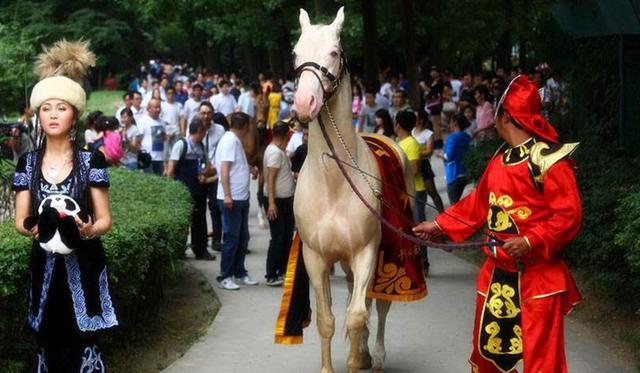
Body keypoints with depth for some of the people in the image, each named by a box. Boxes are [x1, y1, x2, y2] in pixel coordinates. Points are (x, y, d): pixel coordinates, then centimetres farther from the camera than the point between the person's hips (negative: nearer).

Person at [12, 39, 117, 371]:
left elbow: (105, 220, -1)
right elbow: (20, 220, 4)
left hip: (83, 267, -2)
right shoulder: (26, 164, 5)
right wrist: (34, 229, -18)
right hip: (45, 267, 3)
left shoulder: (91, 162, -2)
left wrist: (88, 230, -23)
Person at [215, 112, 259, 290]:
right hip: (231, 199, -10)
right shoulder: (230, 140, -14)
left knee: (243, 237, 14)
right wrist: (227, 194, -25)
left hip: (241, 198, 10)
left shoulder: (236, 141, 16)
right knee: (231, 238, -5)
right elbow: (224, 169, -21)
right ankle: (225, 276, 1)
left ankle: (239, 272, 24)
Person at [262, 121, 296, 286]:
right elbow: (270, 178, -23)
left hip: (286, 200, 10)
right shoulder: (275, 152, -18)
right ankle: (271, 275, -2)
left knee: (287, 237, 15)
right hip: (276, 201, -10)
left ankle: (283, 271, 24)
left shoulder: (280, 151, 11)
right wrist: (271, 203, -27)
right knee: (277, 238, -7)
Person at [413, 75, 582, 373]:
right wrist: (439, 225, 20)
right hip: (498, 271, 8)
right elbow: (477, 204, 22)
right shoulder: (500, 160, 11)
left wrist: (531, 242, -27)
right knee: (487, 348, 18)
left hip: (538, 274, -8)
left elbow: (568, 216, -18)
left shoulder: (549, 159, -14)